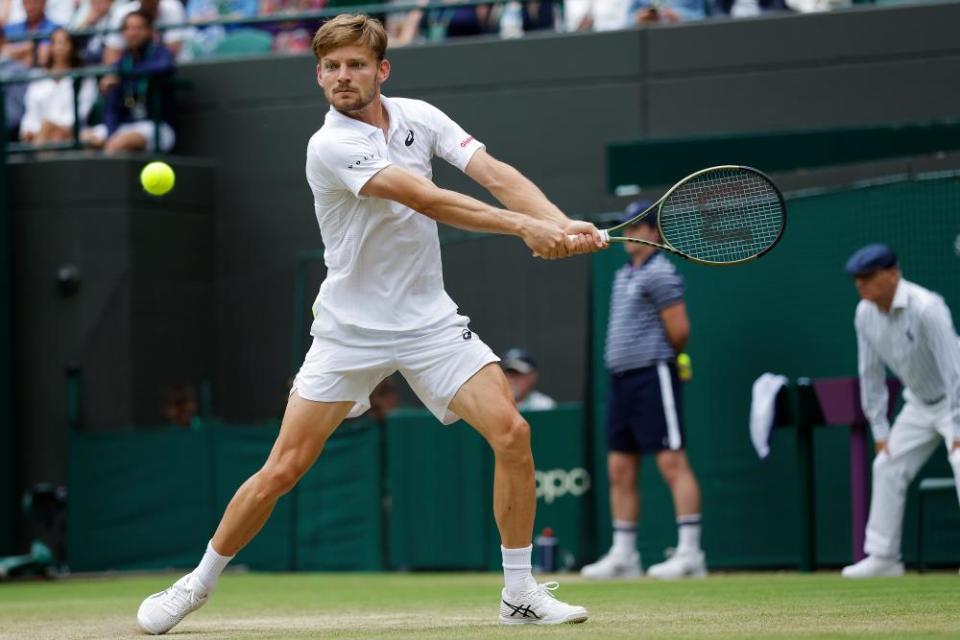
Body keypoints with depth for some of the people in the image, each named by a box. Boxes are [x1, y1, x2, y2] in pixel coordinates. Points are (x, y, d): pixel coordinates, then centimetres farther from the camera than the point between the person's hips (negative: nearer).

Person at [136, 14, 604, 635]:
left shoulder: (418, 116, 1)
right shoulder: (330, 147, -17)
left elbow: (498, 175, -8)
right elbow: (426, 200, -26)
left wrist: (563, 226, -25)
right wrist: (524, 227, -30)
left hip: (429, 321, 4)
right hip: (349, 329, -4)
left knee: (512, 431, -13)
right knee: (282, 470, -3)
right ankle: (198, 584, 16)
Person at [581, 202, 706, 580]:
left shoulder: (659, 273, -9)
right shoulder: (624, 275, 19)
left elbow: (679, 330, -13)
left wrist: (660, 358, 2)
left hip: (653, 376, -10)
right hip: (621, 379, 10)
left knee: (672, 463, -12)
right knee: (620, 470, 8)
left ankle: (690, 553, -14)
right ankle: (623, 556, 12)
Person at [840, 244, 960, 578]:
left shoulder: (926, 307, -30)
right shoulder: (865, 314, -7)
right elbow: (870, 375, 3)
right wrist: (880, 431, 2)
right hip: (919, 403, 8)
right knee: (887, 467, 8)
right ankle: (883, 556, 18)